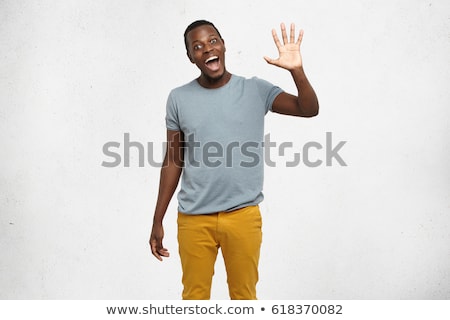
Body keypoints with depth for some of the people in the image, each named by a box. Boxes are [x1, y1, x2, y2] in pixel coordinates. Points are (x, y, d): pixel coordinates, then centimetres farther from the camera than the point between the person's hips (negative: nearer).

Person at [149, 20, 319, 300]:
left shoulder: (255, 90, -1)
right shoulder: (179, 98, 2)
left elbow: (310, 109, -8)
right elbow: (173, 161, 7)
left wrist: (297, 70, -26)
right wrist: (158, 220, 7)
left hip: (243, 215, -1)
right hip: (194, 217, 1)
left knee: (244, 295, 10)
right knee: (195, 296, 10)